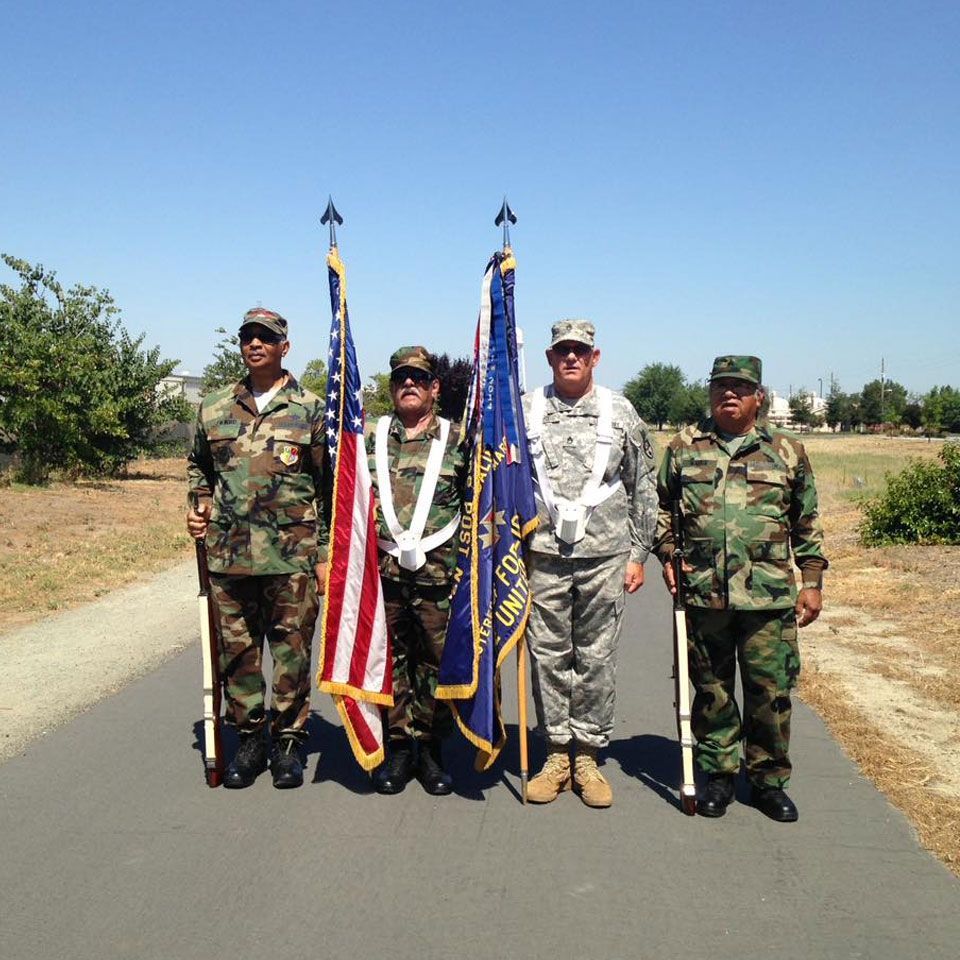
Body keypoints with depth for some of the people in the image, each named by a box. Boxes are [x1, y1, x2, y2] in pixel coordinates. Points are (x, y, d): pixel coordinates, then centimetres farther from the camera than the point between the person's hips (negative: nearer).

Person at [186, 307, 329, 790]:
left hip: (292, 554, -3)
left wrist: (326, 555, -2)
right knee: (236, 647, 9)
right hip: (228, 550, 3)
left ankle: (289, 740, 18)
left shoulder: (310, 409, 2)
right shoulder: (214, 407, 11)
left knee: (291, 648, 4)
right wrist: (198, 505, 6)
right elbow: (197, 465, 26)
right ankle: (249, 739, 23)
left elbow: (330, 486, 2)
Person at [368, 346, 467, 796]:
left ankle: (430, 749, 21)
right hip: (382, 572, 1)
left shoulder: (457, 440, 4)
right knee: (388, 660, 8)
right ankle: (398, 747, 22)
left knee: (439, 662, 5)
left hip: (440, 575, -1)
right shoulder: (368, 437, 9)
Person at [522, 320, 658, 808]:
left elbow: (643, 489, 9)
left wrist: (638, 555, 5)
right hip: (543, 556, 0)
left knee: (597, 660, 6)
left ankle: (588, 756, 19)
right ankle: (557, 754, 20)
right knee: (548, 657, 6)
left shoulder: (621, 414, 5)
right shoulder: (524, 412, 5)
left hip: (605, 556, 0)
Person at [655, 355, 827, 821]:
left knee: (771, 691, 5)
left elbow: (807, 525, 11)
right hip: (703, 592, 1)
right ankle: (718, 775, 26)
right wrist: (667, 555, 2)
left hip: (770, 595, 0)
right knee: (711, 689, 10)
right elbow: (661, 507, 16)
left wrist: (812, 582, 7)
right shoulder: (684, 447, 7)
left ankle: (768, 779, 22)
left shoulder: (787, 451, 7)